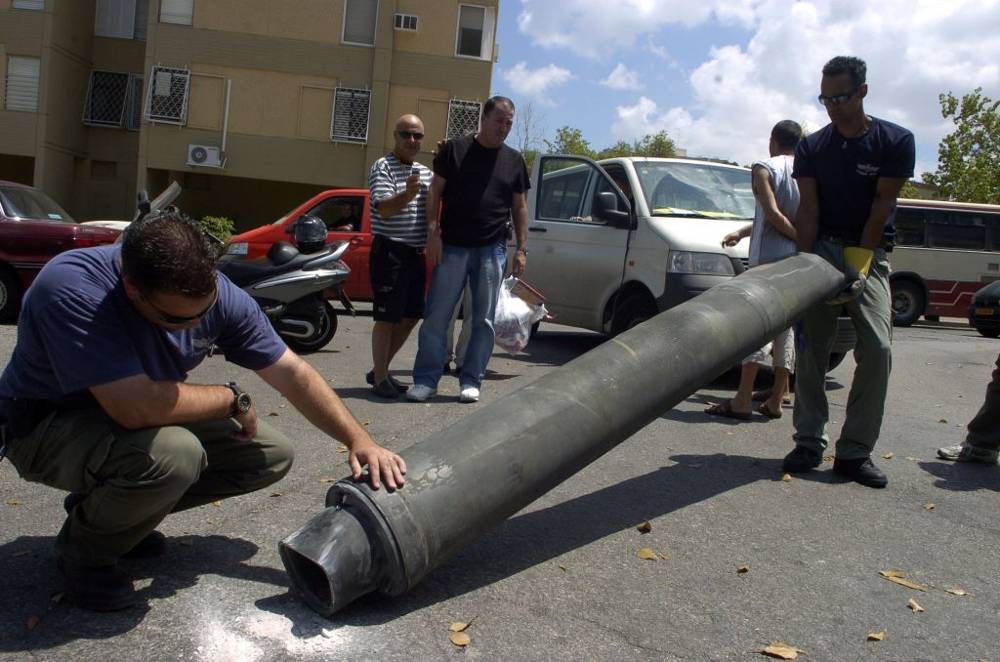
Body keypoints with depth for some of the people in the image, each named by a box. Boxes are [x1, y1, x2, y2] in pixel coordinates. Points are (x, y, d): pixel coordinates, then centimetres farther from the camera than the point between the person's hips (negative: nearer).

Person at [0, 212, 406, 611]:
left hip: (138, 415, 6)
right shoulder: (72, 289, -35)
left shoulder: (216, 292, -18)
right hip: (48, 425, -6)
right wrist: (233, 399, -26)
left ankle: (117, 510, 11)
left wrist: (359, 440, -17)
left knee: (272, 455, -2)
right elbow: (136, 407, -41)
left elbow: (293, 374, -11)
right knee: (174, 454, -36)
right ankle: (84, 550, -3)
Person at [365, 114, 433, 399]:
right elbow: (383, 208, -19)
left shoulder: (426, 172, 15)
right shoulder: (383, 167, -8)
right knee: (387, 318, -4)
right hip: (390, 252, -8)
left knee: (411, 316, 13)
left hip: (415, 254, 8)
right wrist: (407, 195, -38)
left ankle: (380, 370, 26)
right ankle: (380, 378, 8)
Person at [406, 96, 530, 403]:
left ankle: (471, 381, 13)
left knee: (484, 319, 4)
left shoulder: (514, 160, 11)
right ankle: (426, 379, 5)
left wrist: (522, 249, 6)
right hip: (452, 247, -2)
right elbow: (435, 191, 4)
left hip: (492, 250, 2)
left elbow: (519, 207, 13)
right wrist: (433, 232, -7)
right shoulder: (455, 149, 4)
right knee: (436, 315, -2)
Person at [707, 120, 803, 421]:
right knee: (785, 327, 9)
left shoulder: (764, 168, -2)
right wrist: (742, 231, 29)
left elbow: (773, 213, -15)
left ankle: (743, 400, -9)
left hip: (768, 257, -6)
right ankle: (775, 400, 13)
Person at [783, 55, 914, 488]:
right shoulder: (811, 147, 4)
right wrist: (805, 264, -13)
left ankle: (854, 451, -5)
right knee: (811, 348, -3)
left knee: (877, 348, -12)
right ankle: (809, 442, 4)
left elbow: (882, 204, -7)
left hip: (868, 253, -1)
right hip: (821, 250, 2)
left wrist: (859, 259, -15)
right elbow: (808, 208, -2)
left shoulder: (895, 141, -1)